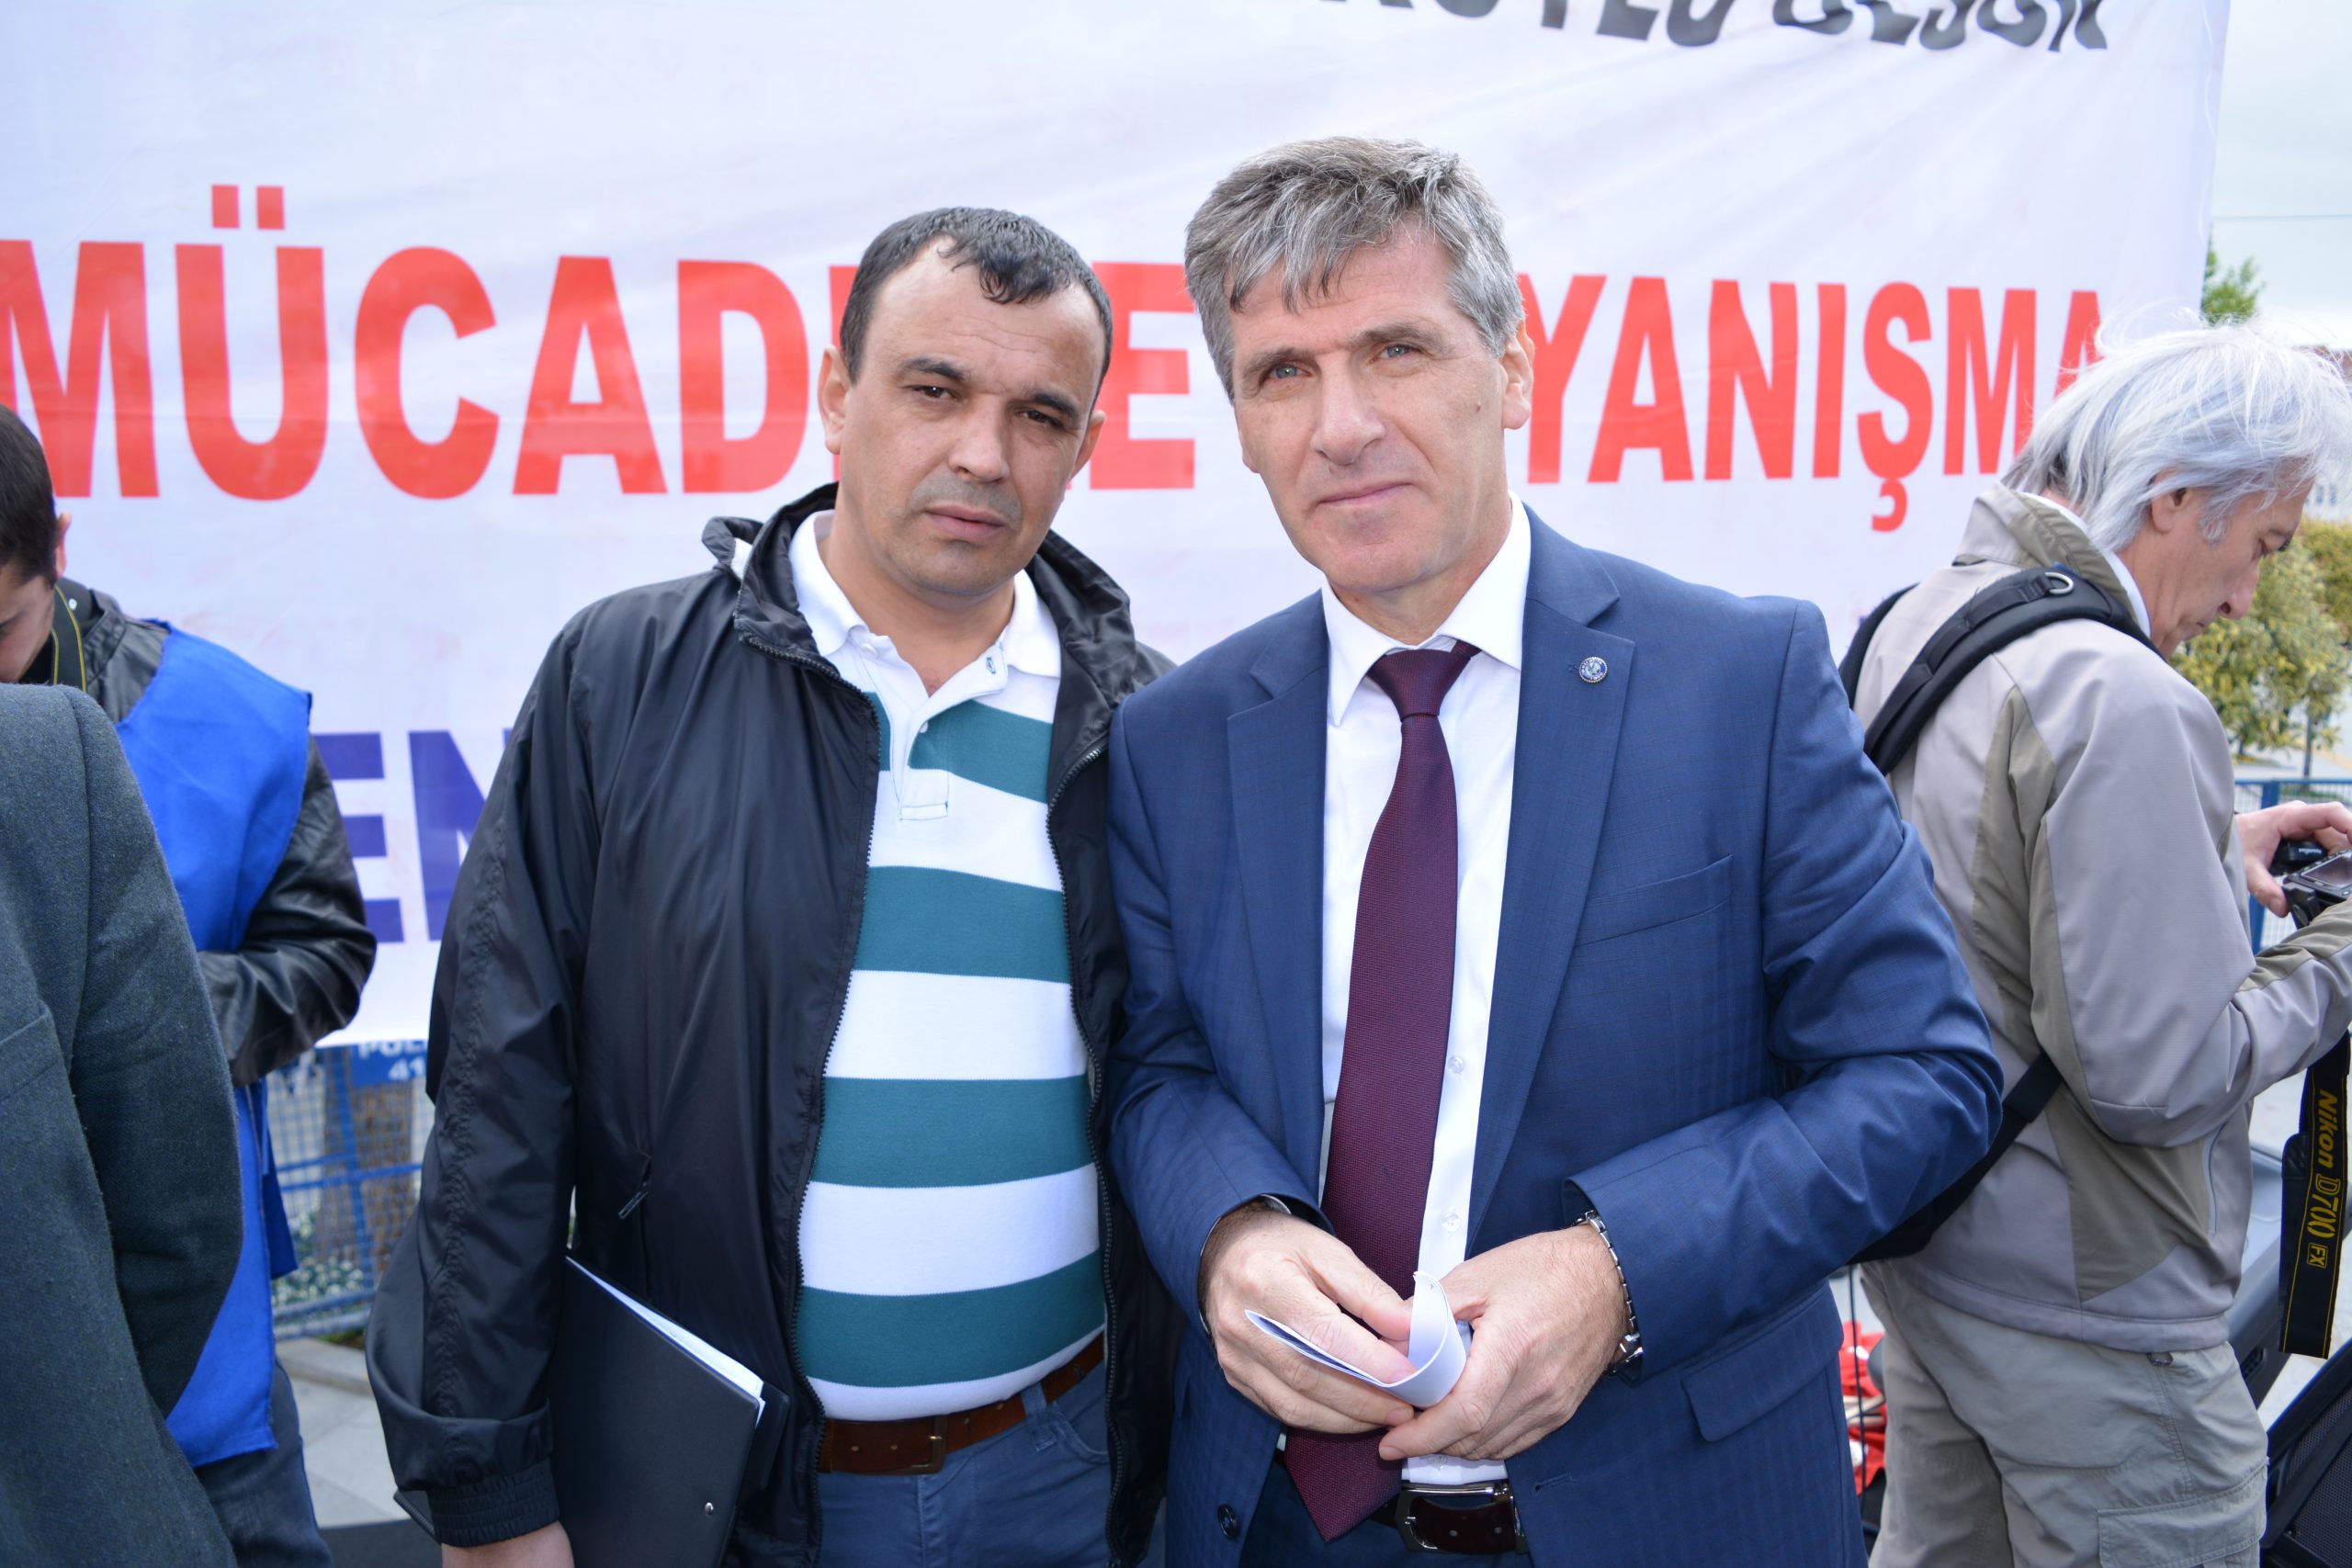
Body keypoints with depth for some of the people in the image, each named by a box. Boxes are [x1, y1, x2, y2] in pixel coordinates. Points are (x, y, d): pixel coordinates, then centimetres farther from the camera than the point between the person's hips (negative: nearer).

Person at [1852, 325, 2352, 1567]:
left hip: (1919, 1244, 9)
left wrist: (2212, 849, 10)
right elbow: (2159, 1074, -25)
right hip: (2083, 1317, -9)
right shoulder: (2119, 699, -26)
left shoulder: (1913, 620, 3)